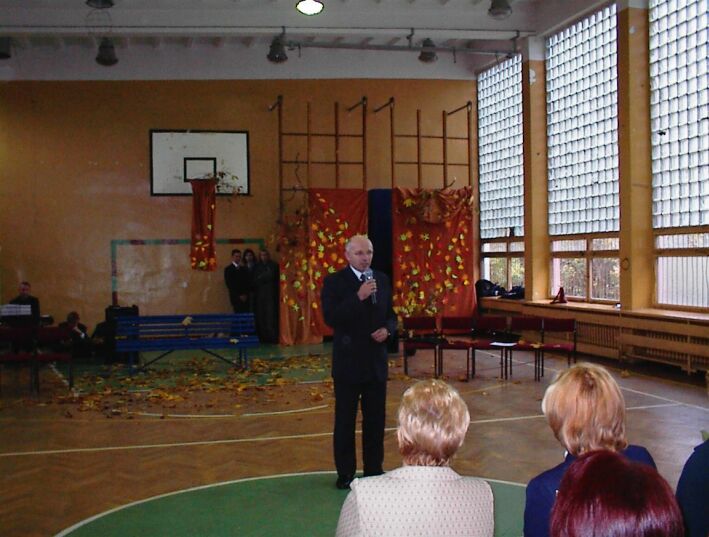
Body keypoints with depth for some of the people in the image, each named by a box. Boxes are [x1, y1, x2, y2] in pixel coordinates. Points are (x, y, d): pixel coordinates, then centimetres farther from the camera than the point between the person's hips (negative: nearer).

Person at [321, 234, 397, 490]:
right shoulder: (334, 281, -7)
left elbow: (390, 314, 15)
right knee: (345, 420, 6)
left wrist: (387, 329, -7)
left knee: (375, 420, 11)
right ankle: (345, 473, 17)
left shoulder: (382, 279, 7)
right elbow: (330, 317, -19)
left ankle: (374, 470, 24)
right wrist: (359, 296, -26)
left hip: (376, 362, 4)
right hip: (348, 362, -4)